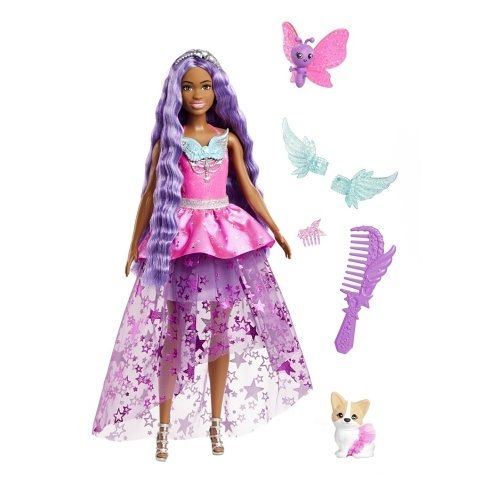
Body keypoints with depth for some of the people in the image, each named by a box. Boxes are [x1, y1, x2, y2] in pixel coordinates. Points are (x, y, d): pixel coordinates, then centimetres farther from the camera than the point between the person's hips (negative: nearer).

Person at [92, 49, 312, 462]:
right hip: (180, 237, -2)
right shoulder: (169, 138, 2)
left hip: (225, 234, 2)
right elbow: (151, 193, 3)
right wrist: (135, 244, 3)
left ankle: (216, 421, 17)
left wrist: (275, 230, 9)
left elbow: (249, 189, 10)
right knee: (174, 330, 2)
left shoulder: (229, 138, 8)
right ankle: (164, 424, 12)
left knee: (221, 329, 6)